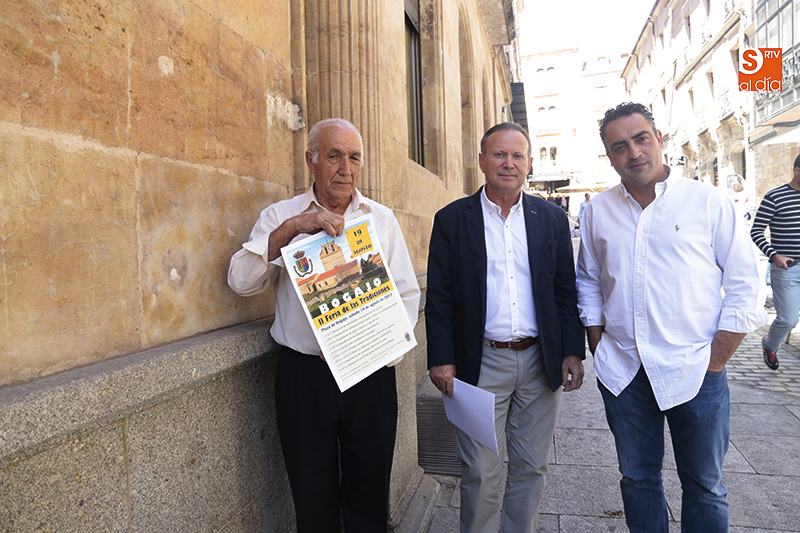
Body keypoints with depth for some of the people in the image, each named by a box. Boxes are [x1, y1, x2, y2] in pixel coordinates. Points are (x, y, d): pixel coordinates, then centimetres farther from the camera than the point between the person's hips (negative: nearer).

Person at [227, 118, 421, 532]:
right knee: (312, 496, 12)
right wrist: (290, 229, -21)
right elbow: (241, 281, -9)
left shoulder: (382, 218, 7)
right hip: (303, 374, -1)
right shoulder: (280, 217, 3)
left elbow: (407, 295, 6)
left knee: (370, 492, 12)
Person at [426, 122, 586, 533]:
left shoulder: (552, 218, 7)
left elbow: (566, 291, 9)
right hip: (481, 363, -2)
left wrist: (572, 352, 2)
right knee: (480, 473, 6)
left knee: (531, 468, 15)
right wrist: (441, 359, -8)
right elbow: (438, 297, -2)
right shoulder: (452, 219, 0)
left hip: (539, 362, 3)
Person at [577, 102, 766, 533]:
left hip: (694, 372, -2)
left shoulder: (709, 202, -4)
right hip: (622, 372, 3)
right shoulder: (597, 211, 4)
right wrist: (598, 348, 4)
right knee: (637, 479, 16)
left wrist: (714, 363, -7)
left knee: (703, 486, 12)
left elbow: (745, 289, -3)